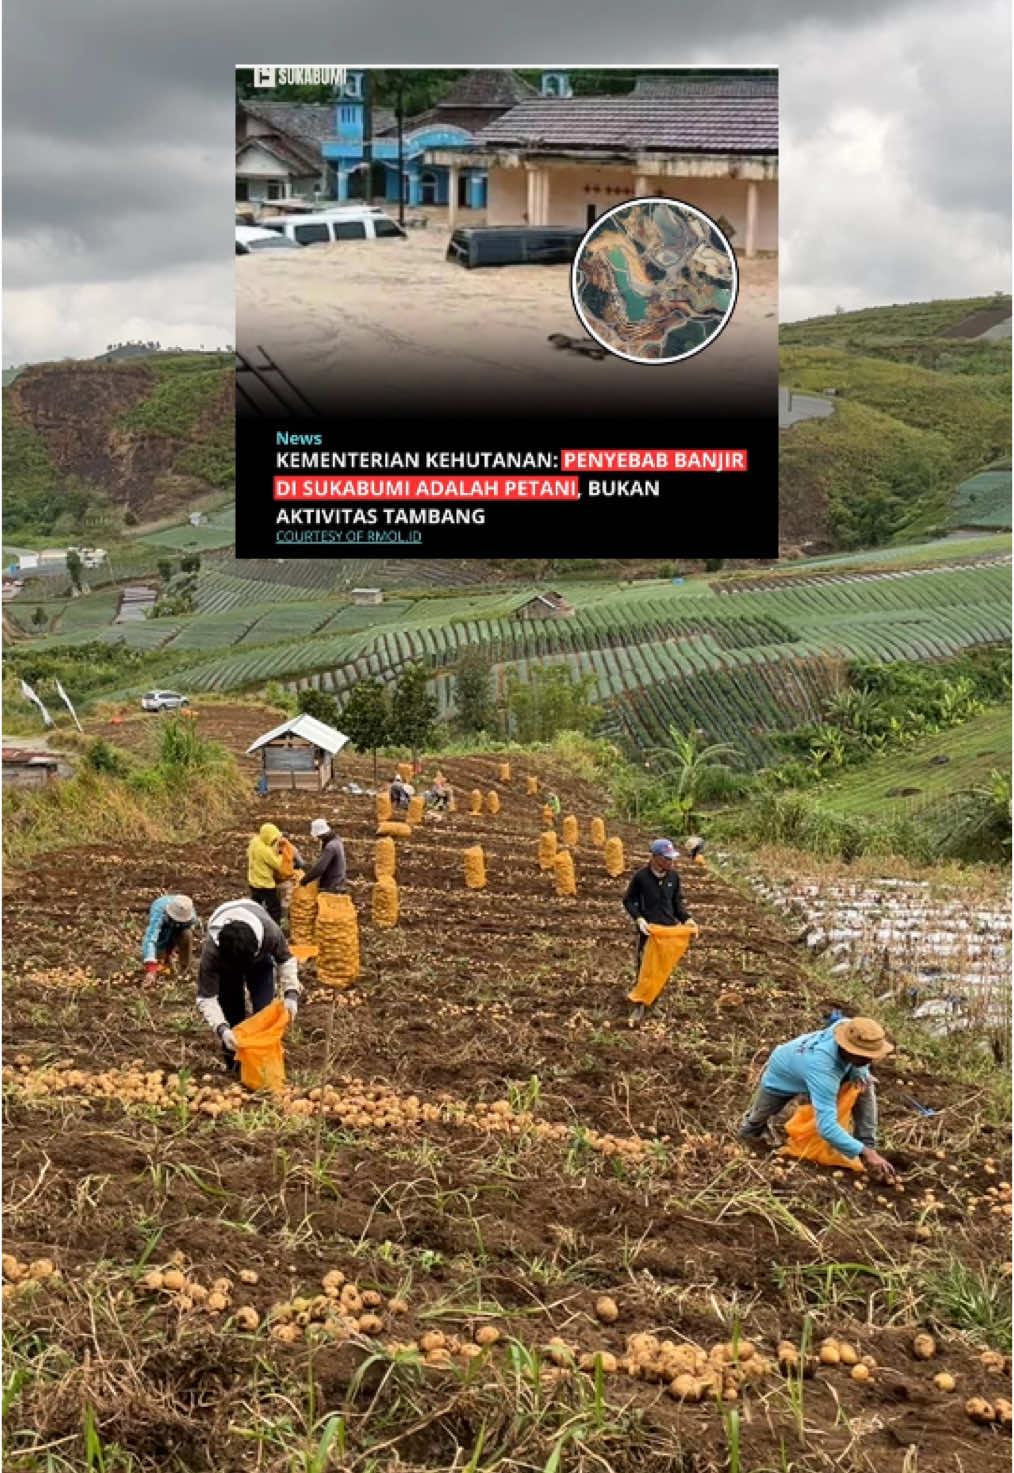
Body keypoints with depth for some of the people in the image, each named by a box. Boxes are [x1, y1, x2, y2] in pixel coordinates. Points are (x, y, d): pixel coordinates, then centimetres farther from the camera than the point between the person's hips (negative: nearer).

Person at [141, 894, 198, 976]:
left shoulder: (192, 915, -33)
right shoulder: (159, 914, -44)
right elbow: (150, 939, -54)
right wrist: (151, 967, -64)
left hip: (178, 930, 0)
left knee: (187, 934, -32)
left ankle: (185, 968, -9)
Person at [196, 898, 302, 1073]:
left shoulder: (269, 932, -43)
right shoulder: (211, 951, -44)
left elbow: (286, 959, -20)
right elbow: (206, 998, -37)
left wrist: (291, 993, -32)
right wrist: (222, 1029, -50)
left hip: (261, 959, 1)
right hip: (225, 964, -1)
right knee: (232, 1012, -4)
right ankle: (234, 1065, 14)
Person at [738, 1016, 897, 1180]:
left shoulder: (848, 1026, -36)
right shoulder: (822, 1071, -51)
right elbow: (827, 1126, -54)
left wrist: (860, 1072, -28)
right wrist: (864, 1153, -56)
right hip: (782, 1079, -4)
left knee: (865, 1085, -17)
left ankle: (867, 1144, -7)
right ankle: (751, 1127, 59)